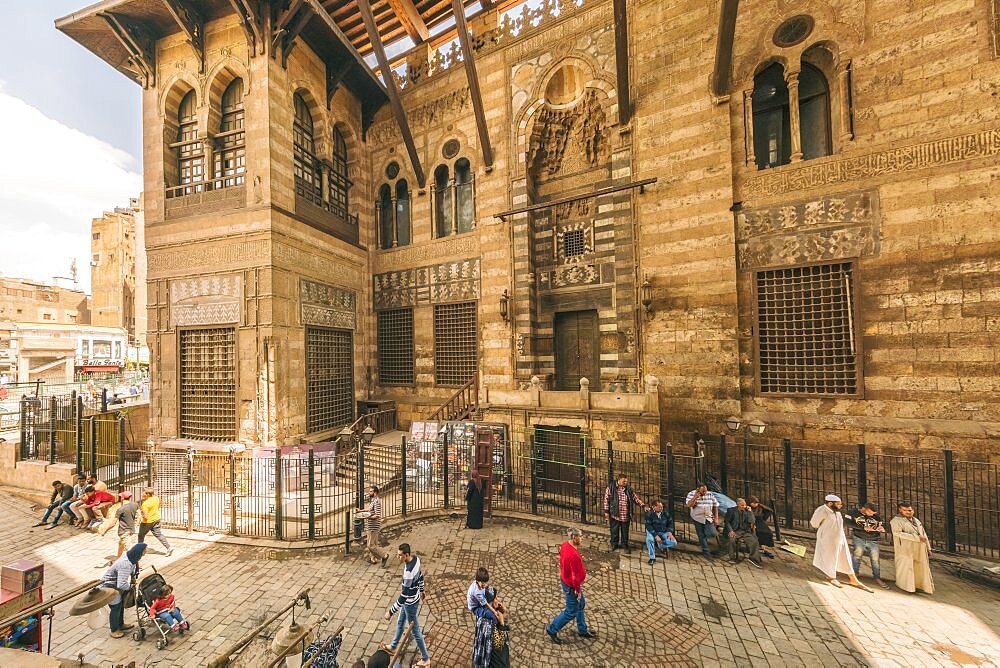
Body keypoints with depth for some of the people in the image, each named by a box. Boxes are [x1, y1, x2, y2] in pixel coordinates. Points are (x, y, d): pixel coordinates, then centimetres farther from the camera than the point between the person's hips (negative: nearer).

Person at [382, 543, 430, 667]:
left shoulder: (409, 573, -40)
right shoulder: (415, 558, -14)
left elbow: (403, 597, -32)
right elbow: (420, 575, 5)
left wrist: (390, 612, -21)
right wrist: (421, 590, 20)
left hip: (410, 603, -8)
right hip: (413, 597, 8)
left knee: (415, 631, 14)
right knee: (400, 623, 29)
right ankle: (393, 647, 54)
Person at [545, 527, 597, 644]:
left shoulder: (565, 545, -10)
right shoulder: (574, 556, -38)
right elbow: (575, 576, -28)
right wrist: (578, 591, -14)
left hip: (565, 579, 9)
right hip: (571, 586, -9)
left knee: (581, 605, 26)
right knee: (571, 612, 12)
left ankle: (583, 630, 44)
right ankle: (552, 629, 27)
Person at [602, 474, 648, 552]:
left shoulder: (629, 489, 6)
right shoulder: (610, 488, -5)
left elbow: (636, 498, 10)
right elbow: (606, 500, -3)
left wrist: (643, 506, -3)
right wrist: (606, 511, -4)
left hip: (625, 516, 3)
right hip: (614, 514, -2)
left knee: (625, 531, 11)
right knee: (614, 531, 9)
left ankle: (624, 545, 30)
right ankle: (614, 544, 29)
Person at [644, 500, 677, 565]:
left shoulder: (666, 513, -3)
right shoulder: (649, 514, -15)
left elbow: (670, 523, 10)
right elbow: (648, 526, -18)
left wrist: (670, 532, -8)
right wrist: (656, 535, -29)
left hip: (664, 532, 4)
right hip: (653, 532, -4)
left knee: (674, 543, -18)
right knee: (649, 539, -34)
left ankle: (660, 545, 12)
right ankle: (652, 558, -13)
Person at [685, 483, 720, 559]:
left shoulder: (710, 495, -4)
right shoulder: (691, 494, -9)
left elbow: (715, 506, 3)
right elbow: (688, 505, -19)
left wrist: (716, 518, -2)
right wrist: (695, 497, -27)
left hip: (708, 518, 1)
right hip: (698, 518, -1)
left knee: (712, 533, -15)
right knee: (701, 535, 3)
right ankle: (706, 552, 19)